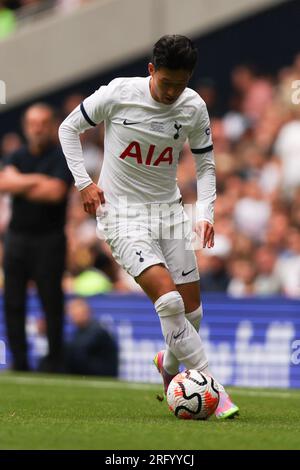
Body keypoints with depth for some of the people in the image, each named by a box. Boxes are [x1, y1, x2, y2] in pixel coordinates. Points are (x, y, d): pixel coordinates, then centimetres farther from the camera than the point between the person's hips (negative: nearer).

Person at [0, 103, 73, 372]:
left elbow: (56, 191, -15)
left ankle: (54, 361, 2)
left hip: (49, 239, -5)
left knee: (52, 303, -5)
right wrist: (37, 180, -13)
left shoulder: (61, 157, -2)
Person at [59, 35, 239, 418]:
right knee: (168, 299, -22)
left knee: (191, 307, 5)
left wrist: (205, 214, -4)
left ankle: (170, 364, 36)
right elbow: (68, 128, 0)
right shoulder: (118, 94, -14)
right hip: (121, 213, -4)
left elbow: (205, 164, 9)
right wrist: (84, 183, -7)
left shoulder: (194, 107, -5)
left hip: (169, 209, 4)